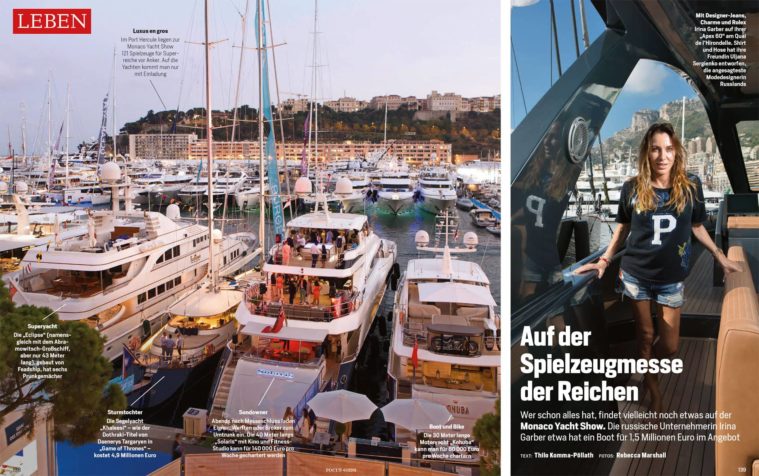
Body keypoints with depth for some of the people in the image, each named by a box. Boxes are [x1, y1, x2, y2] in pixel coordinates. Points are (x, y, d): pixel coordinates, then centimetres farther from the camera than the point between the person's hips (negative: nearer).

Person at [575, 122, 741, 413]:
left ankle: (649, 371, 38)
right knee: (645, 335, 12)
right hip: (635, 274, -1)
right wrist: (603, 261, 2)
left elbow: (696, 226, 8)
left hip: (671, 278, 1)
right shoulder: (632, 188, -7)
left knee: (670, 345, 7)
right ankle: (653, 391, 32)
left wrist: (720, 257, 10)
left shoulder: (691, 186, -6)